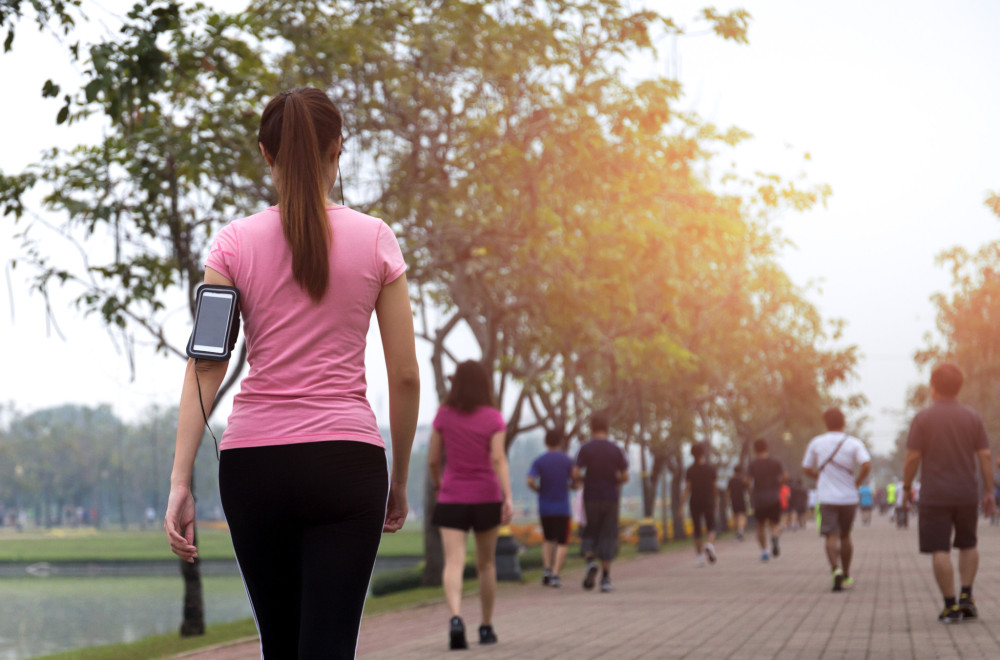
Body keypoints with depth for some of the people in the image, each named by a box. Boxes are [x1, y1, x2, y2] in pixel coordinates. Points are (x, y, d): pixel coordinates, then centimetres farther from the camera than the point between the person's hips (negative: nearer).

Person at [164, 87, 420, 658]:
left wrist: (181, 482, -8)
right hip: (346, 460, -2)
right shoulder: (375, 240, 0)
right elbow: (405, 375, 1)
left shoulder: (236, 243, 1)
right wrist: (400, 479, 13)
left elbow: (205, 368, -6)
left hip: (253, 461, 2)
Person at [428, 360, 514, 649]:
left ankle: (456, 618, -34)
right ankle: (486, 627, 23)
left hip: (452, 499, 0)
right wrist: (509, 498, -19)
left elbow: (432, 460, 4)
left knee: (454, 563, -11)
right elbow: (499, 460, -15)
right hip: (486, 499, 0)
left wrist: (438, 486, 22)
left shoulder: (443, 416, 0)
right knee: (486, 564, 16)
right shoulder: (494, 418, -4)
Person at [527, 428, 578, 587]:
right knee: (563, 543, 4)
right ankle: (555, 575, -10)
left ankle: (547, 569, 3)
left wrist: (538, 490, 5)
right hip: (562, 508, -2)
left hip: (544, 508, 2)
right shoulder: (568, 461, -3)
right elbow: (576, 485, -2)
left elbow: (530, 481, -14)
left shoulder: (539, 461, -1)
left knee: (548, 540, 21)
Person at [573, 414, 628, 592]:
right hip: (610, 497, 0)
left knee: (590, 532, 14)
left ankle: (590, 561, -13)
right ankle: (605, 578, -1)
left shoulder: (585, 449, -3)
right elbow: (625, 477, -2)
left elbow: (575, 474, -10)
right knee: (608, 536, 4)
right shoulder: (616, 450, 0)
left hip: (591, 498, 0)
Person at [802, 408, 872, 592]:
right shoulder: (854, 443, -2)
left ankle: (836, 569, -29)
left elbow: (806, 469, 7)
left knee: (831, 536, -5)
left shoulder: (816, 443, 1)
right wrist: (857, 482, -2)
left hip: (827, 498, -1)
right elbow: (866, 464, -17)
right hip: (849, 498, 1)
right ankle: (846, 576, 24)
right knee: (845, 536, 16)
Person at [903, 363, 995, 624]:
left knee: (940, 551, -1)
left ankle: (951, 607, -5)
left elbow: (912, 457, -8)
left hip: (934, 495, -3)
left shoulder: (922, 418, -7)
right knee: (967, 544, 19)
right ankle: (966, 595, 7)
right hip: (966, 494, 3)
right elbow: (985, 456, -1)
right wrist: (989, 492, 4)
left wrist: (906, 486, 5)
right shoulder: (973, 417, 2)